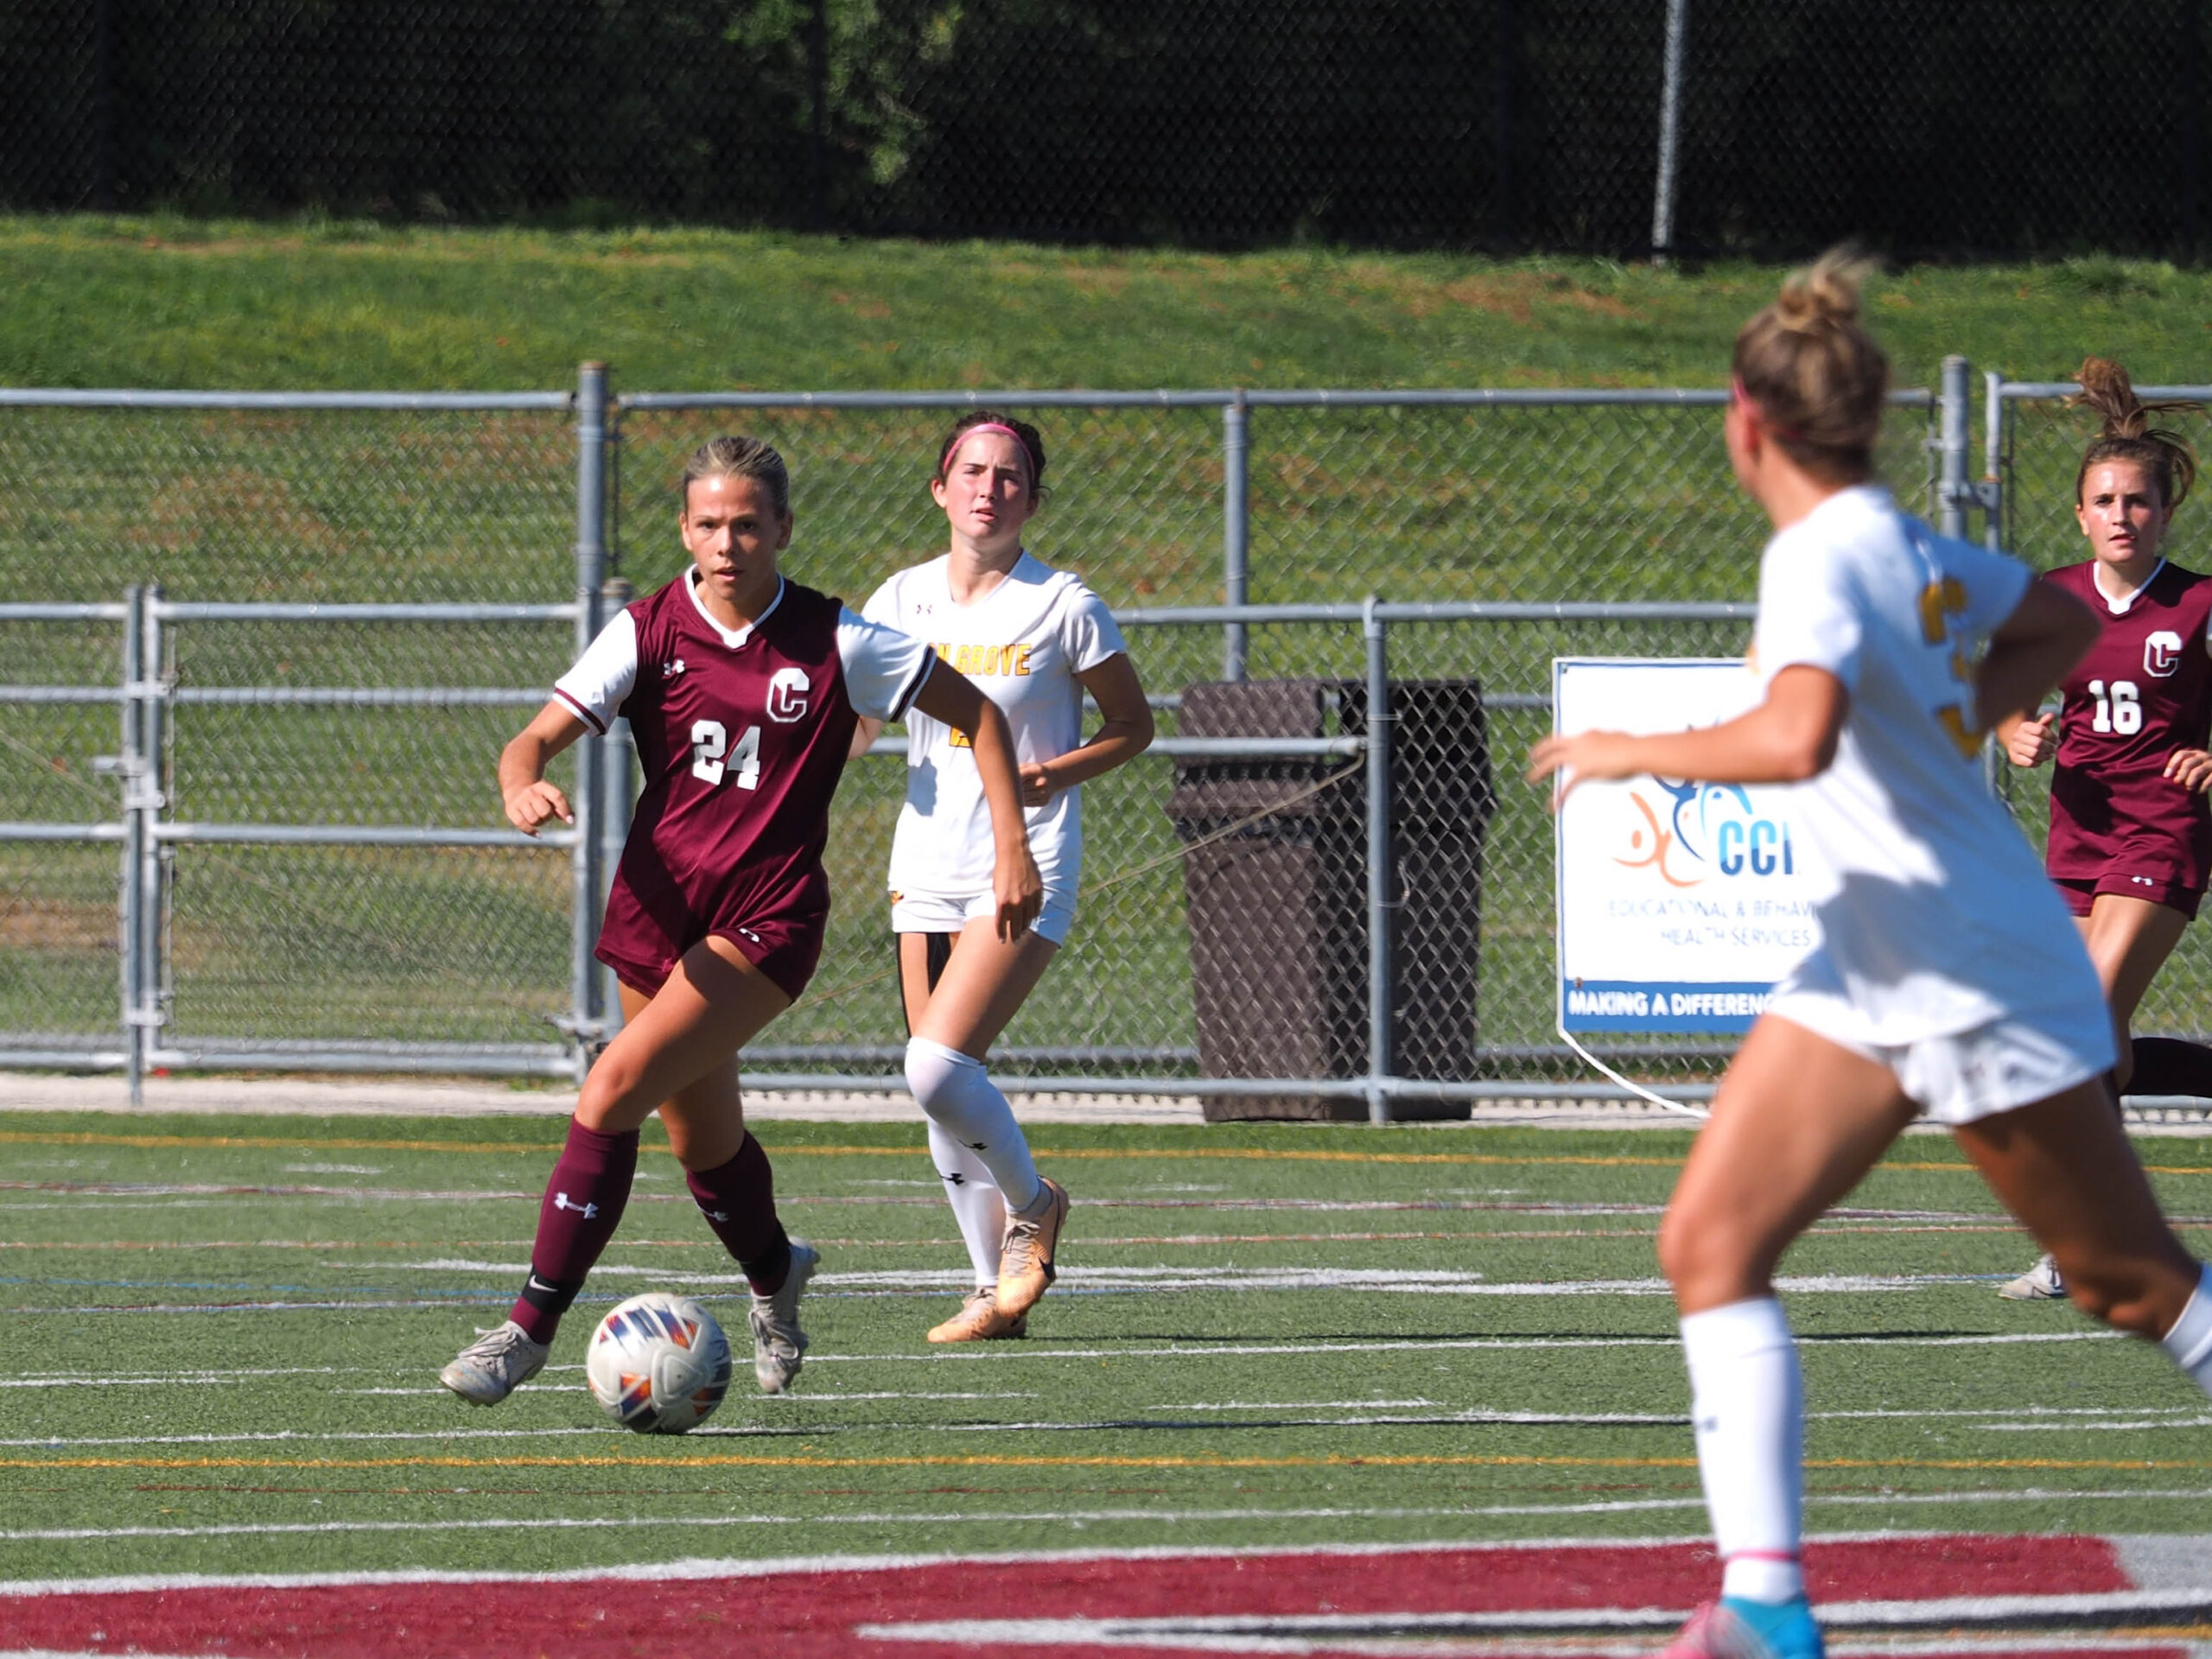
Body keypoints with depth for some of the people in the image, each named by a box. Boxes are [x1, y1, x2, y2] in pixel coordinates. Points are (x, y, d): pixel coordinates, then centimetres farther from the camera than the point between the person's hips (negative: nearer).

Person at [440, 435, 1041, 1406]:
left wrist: (1012, 845, 0)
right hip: (656, 909, 4)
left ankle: (531, 1327, -17)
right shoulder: (647, 633, -1)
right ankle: (773, 1275, 49)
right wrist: (523, 789, -32)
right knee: (701, 1142, 16)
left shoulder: (835, 643, -5)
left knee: (612, 1092, -21)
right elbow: (536, 738, -8)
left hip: (767, 919, -4)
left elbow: (974, 713, 5)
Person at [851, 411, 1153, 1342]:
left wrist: (1057, 772, -13)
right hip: (927, 869, 5)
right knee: (942, 1091, 4)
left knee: (938, 1064, -19)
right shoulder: (903, 600, 6)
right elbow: (855, 733, 12)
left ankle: (1031, 1205, 8)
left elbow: (1133, 724, 4)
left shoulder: (1062, 607, -6)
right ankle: (998, 1288, 14)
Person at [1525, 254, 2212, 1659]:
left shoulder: (1823, 559, -21)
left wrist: (1632, 751, -25)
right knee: (1711, 1243, -3)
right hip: (1869, 977, 9)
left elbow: (1796, 739, -39)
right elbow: (2062, 623, 23)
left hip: (1980, 986, -9)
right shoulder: (1913, 548, 6)